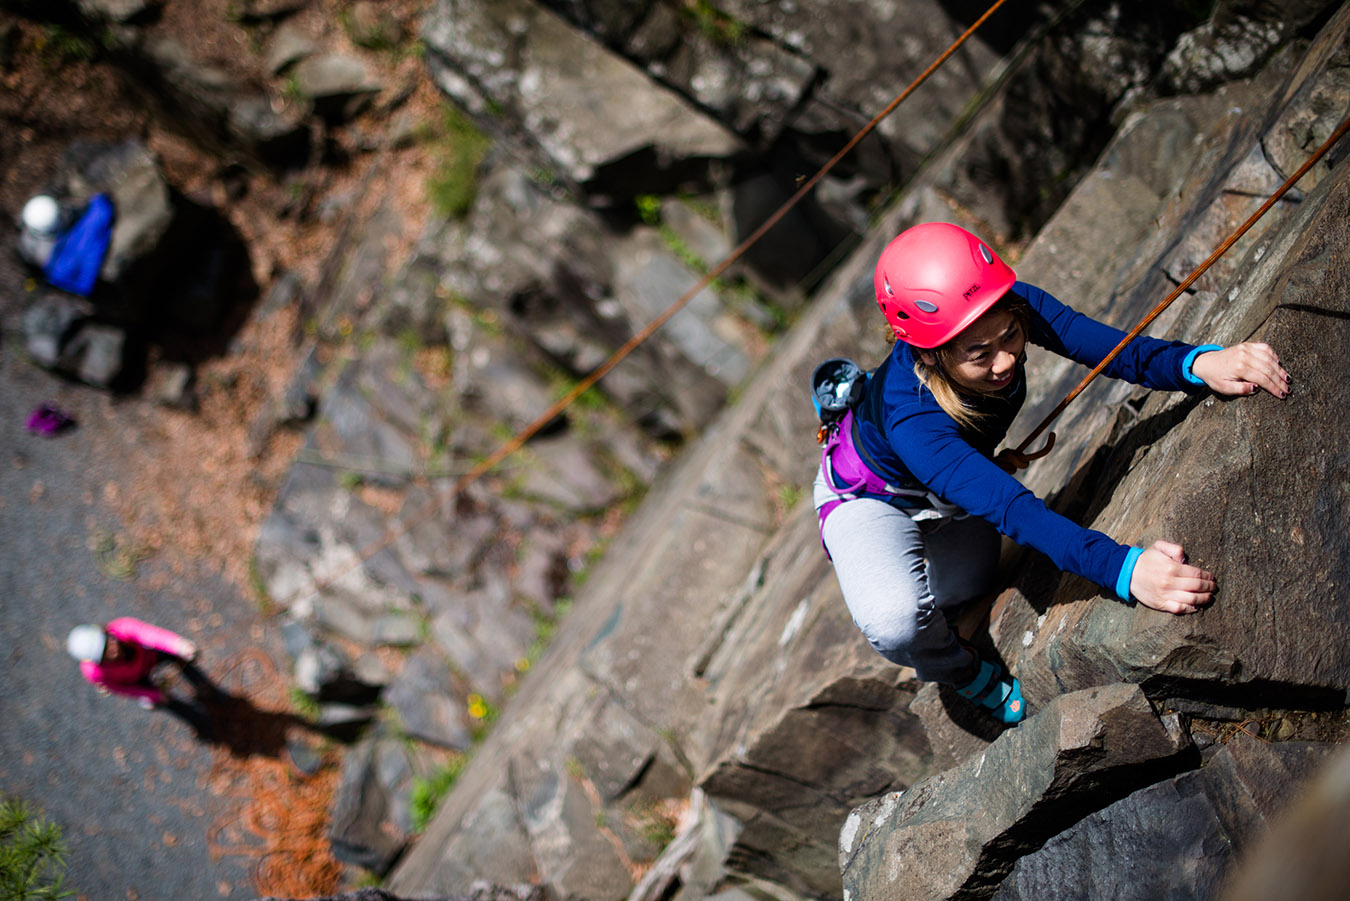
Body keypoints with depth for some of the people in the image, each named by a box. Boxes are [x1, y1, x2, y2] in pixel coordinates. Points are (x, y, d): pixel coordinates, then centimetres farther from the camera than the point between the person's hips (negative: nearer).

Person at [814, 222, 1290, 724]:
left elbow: (1115, 350, -35)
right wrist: (1124, 570, -71)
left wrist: (1200, 363, -57)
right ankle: (964, 673, 4)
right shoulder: (911, 418, -48)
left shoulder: (1014, 308, -33)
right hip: (872, 495, -6)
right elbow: (1009, 508, -58)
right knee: (897, 623, -30)